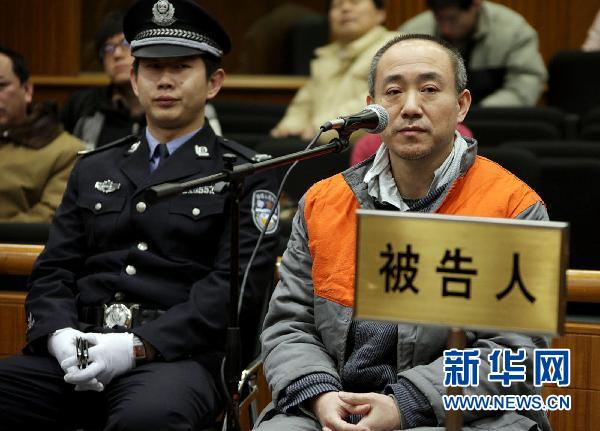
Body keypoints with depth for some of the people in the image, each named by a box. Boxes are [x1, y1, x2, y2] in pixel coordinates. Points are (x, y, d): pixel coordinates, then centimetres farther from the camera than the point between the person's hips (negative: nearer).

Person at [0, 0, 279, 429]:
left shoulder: (244, 176, 7)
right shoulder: (93, 169, 21)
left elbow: (237, 282, -5)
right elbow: (54, 270, 16)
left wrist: (139, 346, -15)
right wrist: (59, 336, -7)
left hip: (177, 356, -4)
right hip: (80, 352, 4)